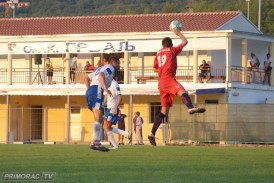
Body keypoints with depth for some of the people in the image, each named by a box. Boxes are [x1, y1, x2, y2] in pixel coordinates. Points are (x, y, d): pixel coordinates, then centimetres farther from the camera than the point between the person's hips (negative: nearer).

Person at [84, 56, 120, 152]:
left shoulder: (100, 68, 31)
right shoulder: (110, 67, 4)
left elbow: (87, 78, 32)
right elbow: (102, 75, -17)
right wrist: (105, 88, -26)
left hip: (90, 91, 9)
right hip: (97, 91, -9)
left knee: (100, 119, 11)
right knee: (98, 118, -15)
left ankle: (93, 143, 5)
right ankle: (96, 142, -24)